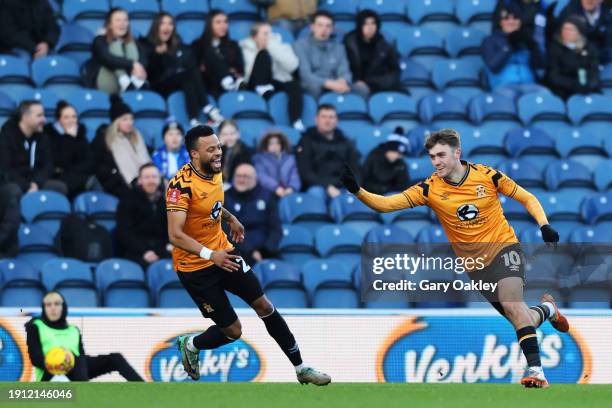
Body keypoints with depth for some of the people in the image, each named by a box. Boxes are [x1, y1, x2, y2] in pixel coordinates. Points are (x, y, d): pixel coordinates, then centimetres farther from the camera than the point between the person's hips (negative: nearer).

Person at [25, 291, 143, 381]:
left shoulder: (73, 330, 27)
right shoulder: (36, 327, 14)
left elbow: (82, 355, 13)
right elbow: (35, 357, -2)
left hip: (75, 376, 5)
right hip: (49, 375, -5)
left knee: (114, 358, -16)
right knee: (79, 360, -38)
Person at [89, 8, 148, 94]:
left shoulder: (131, 43, 13)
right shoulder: (100, 41, -2)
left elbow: (142, 60, -4)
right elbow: (107, 59, -22)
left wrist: (137, 67, -29)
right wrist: (132, 64, -33)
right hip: (106, 82, -4)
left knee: (131, 46, -13)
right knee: (117, 46, -21)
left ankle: (137, 82, -36)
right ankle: (124, 82, -45)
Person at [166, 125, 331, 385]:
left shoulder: (215, 172, -1)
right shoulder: (182, 185, -26)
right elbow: (175, 235, -31)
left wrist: (230, 218, 17)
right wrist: (210, 254, -41)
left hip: (223, 252, 7)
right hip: (195, 266, -7)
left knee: (264, 306, 4)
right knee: (232, 330, -2)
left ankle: (300, 368, 15)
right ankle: (190, 345, 29)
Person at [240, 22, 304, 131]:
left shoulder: (281, 46, 11)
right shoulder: (246, 49, 7)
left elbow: (292, 66, -9)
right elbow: (246, 73, -6)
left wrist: (273, 47, -10)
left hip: (278, 84, 2)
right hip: (256, 84, -2)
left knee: (294, 85, -34)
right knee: (263, 54, -21)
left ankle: (296, 122, -42)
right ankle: (263, 89, -29)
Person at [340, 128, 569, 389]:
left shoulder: (487, 176, -10)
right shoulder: (430, 189, -8)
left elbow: (528, 199, 1)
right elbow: (386, 204, -17)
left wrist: (544, 225, -14)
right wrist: (357, 191, -32)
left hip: (503, 246, -3)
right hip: (475, 263, 3)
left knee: (511, 303, -27)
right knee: (520, 319, 3)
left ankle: (535, 369, -25)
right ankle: (546, 309, 39)